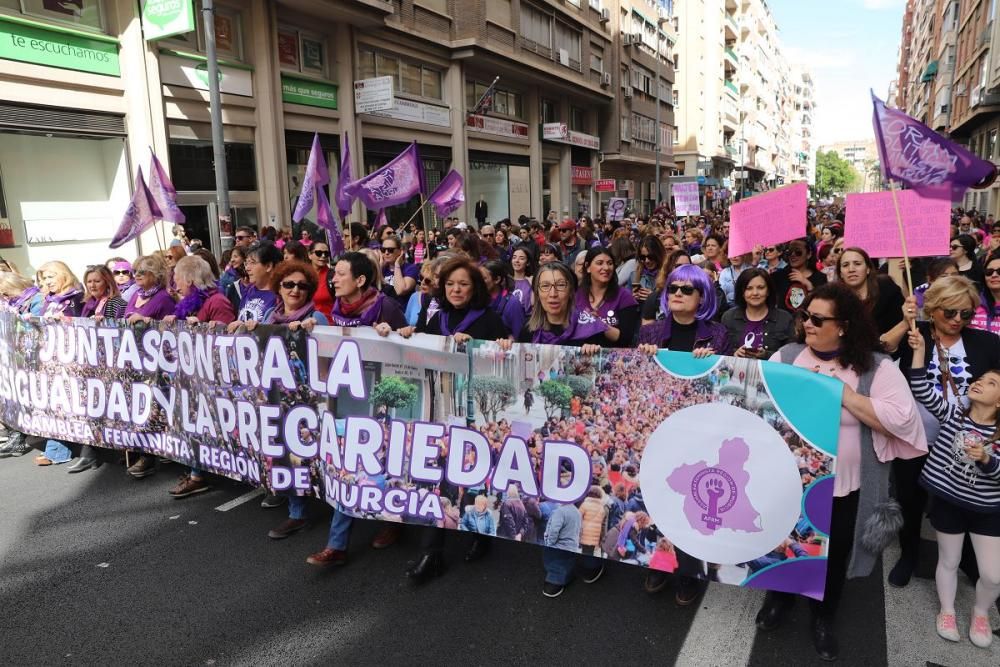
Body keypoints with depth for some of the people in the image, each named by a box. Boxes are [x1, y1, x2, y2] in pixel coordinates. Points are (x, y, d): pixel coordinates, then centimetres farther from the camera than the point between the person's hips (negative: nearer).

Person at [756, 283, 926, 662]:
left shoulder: (877, 368, -10)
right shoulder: (787, 356, -2)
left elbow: (900, 419, -20)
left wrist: (844, 393, -23)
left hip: (842, 489, -2)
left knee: (833, 558, 18)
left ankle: (823, 617, 45)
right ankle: (779, 597, 49)